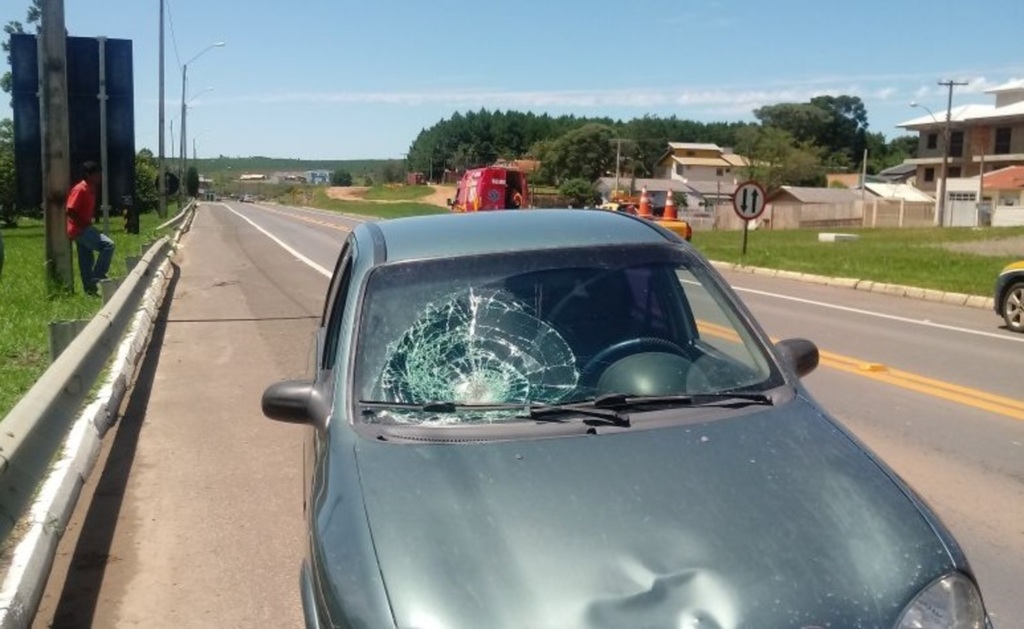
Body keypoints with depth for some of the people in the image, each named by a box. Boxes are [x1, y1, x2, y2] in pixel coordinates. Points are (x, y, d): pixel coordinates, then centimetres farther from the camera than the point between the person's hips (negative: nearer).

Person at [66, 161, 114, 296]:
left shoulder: (91, 189, 11)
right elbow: (70, 211, -22)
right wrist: (84, 224, -18)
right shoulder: (80, 189, -18)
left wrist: (87, 224, 9)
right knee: (108, 245, -19)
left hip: (84, 229, 10)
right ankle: (97, 277, -12)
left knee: (87, 259, 14)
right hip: (80, 230, -10)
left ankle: (89, 287, 22)